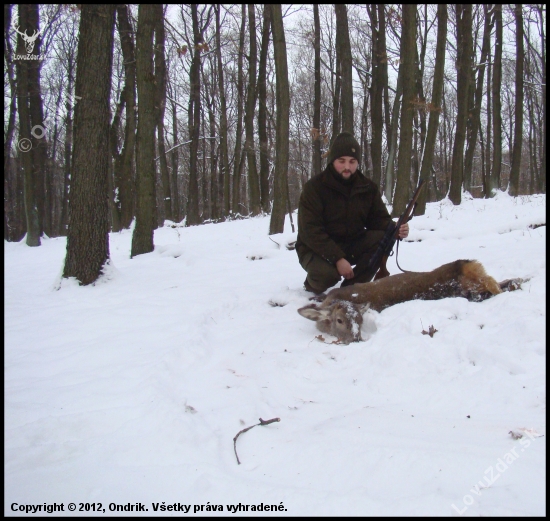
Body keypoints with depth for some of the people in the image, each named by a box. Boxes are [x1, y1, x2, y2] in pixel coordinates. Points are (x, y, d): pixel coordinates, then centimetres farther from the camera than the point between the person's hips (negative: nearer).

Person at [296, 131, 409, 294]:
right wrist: (338, 258, -32)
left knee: (383, 238, -21)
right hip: (317, 248, -5)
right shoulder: (314, 187, -16)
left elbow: (379, 219, 1)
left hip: (352, 245, 5)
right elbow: (310, 231, -22)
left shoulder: (368, 187, -1)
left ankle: (351, 286, -10)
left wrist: (395, 230, -24)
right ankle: (313, 283, 3)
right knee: (326, 274, -37)